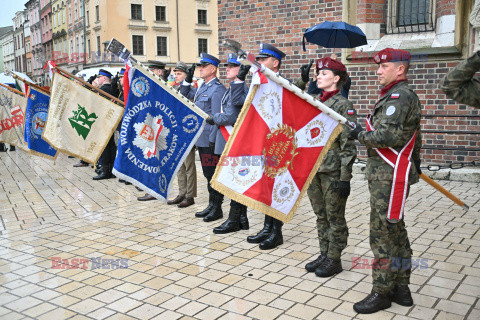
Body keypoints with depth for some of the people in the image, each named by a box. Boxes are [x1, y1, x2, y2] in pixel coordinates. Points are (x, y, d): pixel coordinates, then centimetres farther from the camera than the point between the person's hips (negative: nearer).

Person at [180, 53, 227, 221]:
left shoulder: (217, 89, -13)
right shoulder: (202, 87, 15)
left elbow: (217, 117, -18)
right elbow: (185, 95, 30)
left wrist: (213, 140, -21)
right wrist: (188, 79, 16)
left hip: (211, 140, -9)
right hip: (201, 139, 9)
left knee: (213, 174, -2)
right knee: (208, 173, 15)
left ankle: (217, 209, 8)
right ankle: (211, 206, 24)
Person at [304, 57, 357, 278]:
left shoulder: (344, 106, -9)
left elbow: (348, 145, -13)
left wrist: (345, 178, -16)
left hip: (333, 172, -7)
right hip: (313, 169, 7)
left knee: (335, 218, 5)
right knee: (321, 216, 15)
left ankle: (334, 260, 17)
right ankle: (324, 255, 28)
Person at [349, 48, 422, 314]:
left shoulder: (400, 97, -15)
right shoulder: (399, 96, 19)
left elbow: (387, 136, -25)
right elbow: (415, 137, 26)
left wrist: (360, 135, -10)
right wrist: (414, 163, 31)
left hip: (388, 178, -11)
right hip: (385, 175, 11)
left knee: (383, 234, -4)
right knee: (396, 232, 15)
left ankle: (381, 293, 6)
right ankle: (401, 289, 25)